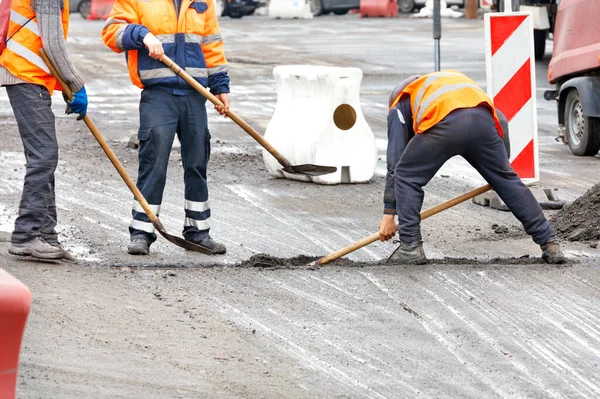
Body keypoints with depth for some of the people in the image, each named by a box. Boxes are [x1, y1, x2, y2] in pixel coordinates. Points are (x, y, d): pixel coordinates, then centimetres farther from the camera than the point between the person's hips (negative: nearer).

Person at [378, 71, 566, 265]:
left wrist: (389, 213, 27)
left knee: (406, 177, 17)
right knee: (507, 180, 18)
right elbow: (500, 122, 34)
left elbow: (395, 161, 27)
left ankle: (410, 247, 12)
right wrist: (500, 166, 38)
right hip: (482, 121, 4)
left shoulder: (399, 107, 34)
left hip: (444, 125, -4)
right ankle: (550, 244, 18)